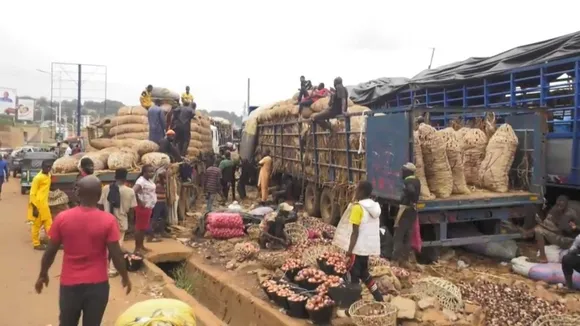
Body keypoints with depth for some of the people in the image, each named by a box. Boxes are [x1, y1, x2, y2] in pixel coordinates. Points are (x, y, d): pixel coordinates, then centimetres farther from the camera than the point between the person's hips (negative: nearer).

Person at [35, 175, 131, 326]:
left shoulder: (62, 218, -8)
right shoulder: (108, 220, -14)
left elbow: (50, 251, -1)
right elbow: (116, 254, -11)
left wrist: (43, 275, 16)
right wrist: (125, 277, 4)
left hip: (69, 283, 2)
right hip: (97, 284, -2)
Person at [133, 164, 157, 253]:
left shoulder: (150, 180, 10)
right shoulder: (141, 181, -19)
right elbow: (133, 192, -32)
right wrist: (139, 202, -24)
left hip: (149, 207, 9)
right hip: (143, 208, -9)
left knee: (144, 227, 16)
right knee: (139, 227, -2)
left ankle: (141, 246, 26)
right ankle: (137, 248, 4)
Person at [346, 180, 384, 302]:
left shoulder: (358, 207, -16)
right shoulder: (375, 206, 8)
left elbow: (355, 232, -17)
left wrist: (350, 249, -13)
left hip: (359, 247, -8)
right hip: (370, 245, 8)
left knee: (354, 275, 3)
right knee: (363, 272, 22)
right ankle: (379, 298, 23)